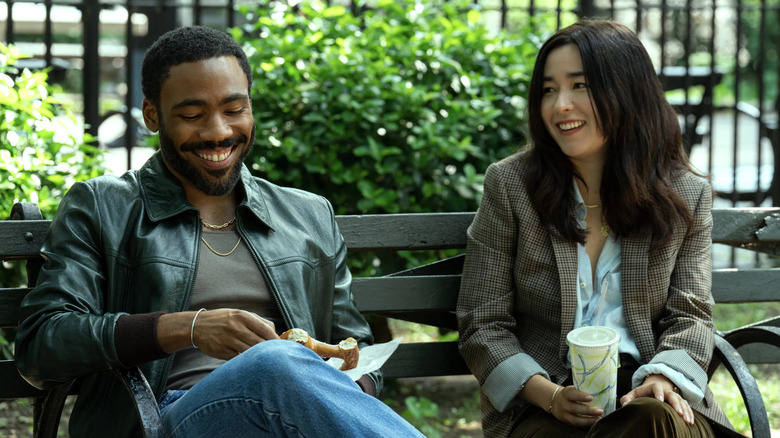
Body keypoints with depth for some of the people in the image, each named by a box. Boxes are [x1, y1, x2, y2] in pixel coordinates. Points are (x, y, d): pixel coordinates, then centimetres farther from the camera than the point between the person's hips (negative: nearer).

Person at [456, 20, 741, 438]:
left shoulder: (686, 195, 9)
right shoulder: (508, 184, 3)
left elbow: (690, 315, 8)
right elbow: (482, 326, 1)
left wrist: (662, 379, -15)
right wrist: (550, 396, -15)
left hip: (643, 392, 2)